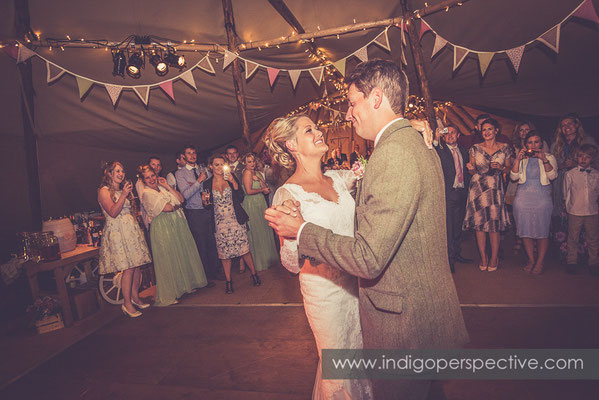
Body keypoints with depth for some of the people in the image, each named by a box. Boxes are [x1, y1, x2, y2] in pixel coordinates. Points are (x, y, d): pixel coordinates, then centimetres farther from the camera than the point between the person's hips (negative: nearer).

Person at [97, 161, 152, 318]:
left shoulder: (124, 189, 20)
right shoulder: (104, 191, -3)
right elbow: (113, 212, -17)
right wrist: (123, 195, -21)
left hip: (132, 229, 8)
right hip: (118, 232, -7)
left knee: (138, 265, 6)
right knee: (129, 268, -10)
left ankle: (135, 297, 20)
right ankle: (127, 303, 1)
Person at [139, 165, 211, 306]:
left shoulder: (163, 187, 12)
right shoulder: (146, 193, -9)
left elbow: (181, 199, 1)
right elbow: (167, 207, -18)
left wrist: (168, 186, -3)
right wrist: (177, 205, 1)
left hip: (178, 225, 7)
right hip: (163, 229, -7)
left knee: (183, 254, 14)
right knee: (168, 259, -1)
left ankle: (186, 284, 31)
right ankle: (169, 294, 12)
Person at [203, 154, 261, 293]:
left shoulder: (231, 177, 3)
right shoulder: (208, 183, 5)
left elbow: (240, 198, -3)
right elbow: (209, 206, 11)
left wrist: (234, 183, -13)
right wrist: (206, 201, -10)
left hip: (236, 220, -1)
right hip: (220, 223, 1)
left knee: (244, 249, 1)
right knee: (224, 253, 5)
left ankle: (254, 274, 19)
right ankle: (228, 281, 18)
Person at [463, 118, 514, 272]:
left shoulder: (505, 148, 4)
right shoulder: (475, 149, 4)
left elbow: (509, 168, 13)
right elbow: (473, 172, 9)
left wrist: (500, 168, -8)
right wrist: (471, 169, -14)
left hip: (495, 189, 0)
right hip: (477, 188, 1)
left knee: (494, 224, -3)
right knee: (479, 223, 1)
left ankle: (494, 258, 13)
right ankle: (483, 258, 15)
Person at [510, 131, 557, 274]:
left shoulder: (549, 158, 9)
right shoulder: (522, 159, 12)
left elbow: (552, 176, -6)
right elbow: (514, 177, -1)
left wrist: (544, 160, -16)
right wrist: (518, 160, -10)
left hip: (542, 198, -1)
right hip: (523, 197, 1)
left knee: (542, 231, -2)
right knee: (526, 230, 3)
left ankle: (540, 262, 9)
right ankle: (531, 260, 16)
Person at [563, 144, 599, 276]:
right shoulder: (570, 174, -2)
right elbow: (566, 193, 3)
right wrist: (568, 207, 3)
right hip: (575, 212, -2)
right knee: (573, 238, 7)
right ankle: (572, 262, 19)